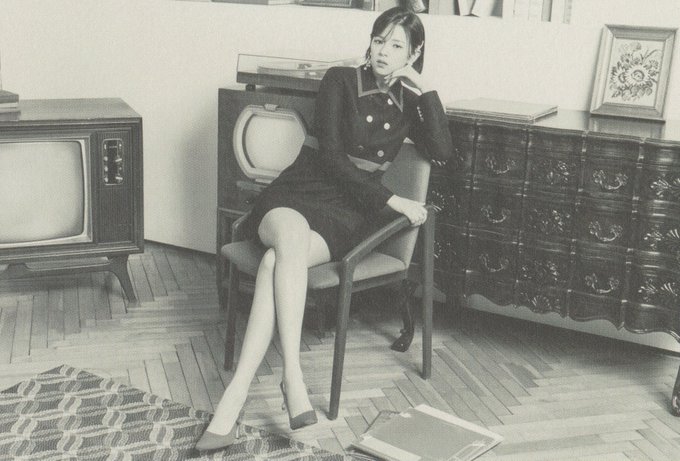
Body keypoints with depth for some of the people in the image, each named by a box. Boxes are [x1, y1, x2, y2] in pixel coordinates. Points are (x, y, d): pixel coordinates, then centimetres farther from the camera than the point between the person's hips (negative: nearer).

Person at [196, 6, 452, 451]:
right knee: (291, 235, -40)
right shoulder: (340, 81, 5)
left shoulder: (408, 104, 14)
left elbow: (443, 151, -3)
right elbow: (330, 155, -6)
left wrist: (427, 90, -3)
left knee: (275, 263, -33)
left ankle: (236, 394, -39)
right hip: (297, 192, 0)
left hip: (346, 212, 1)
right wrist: (391, 200, -12)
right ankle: (293, 377, -46)